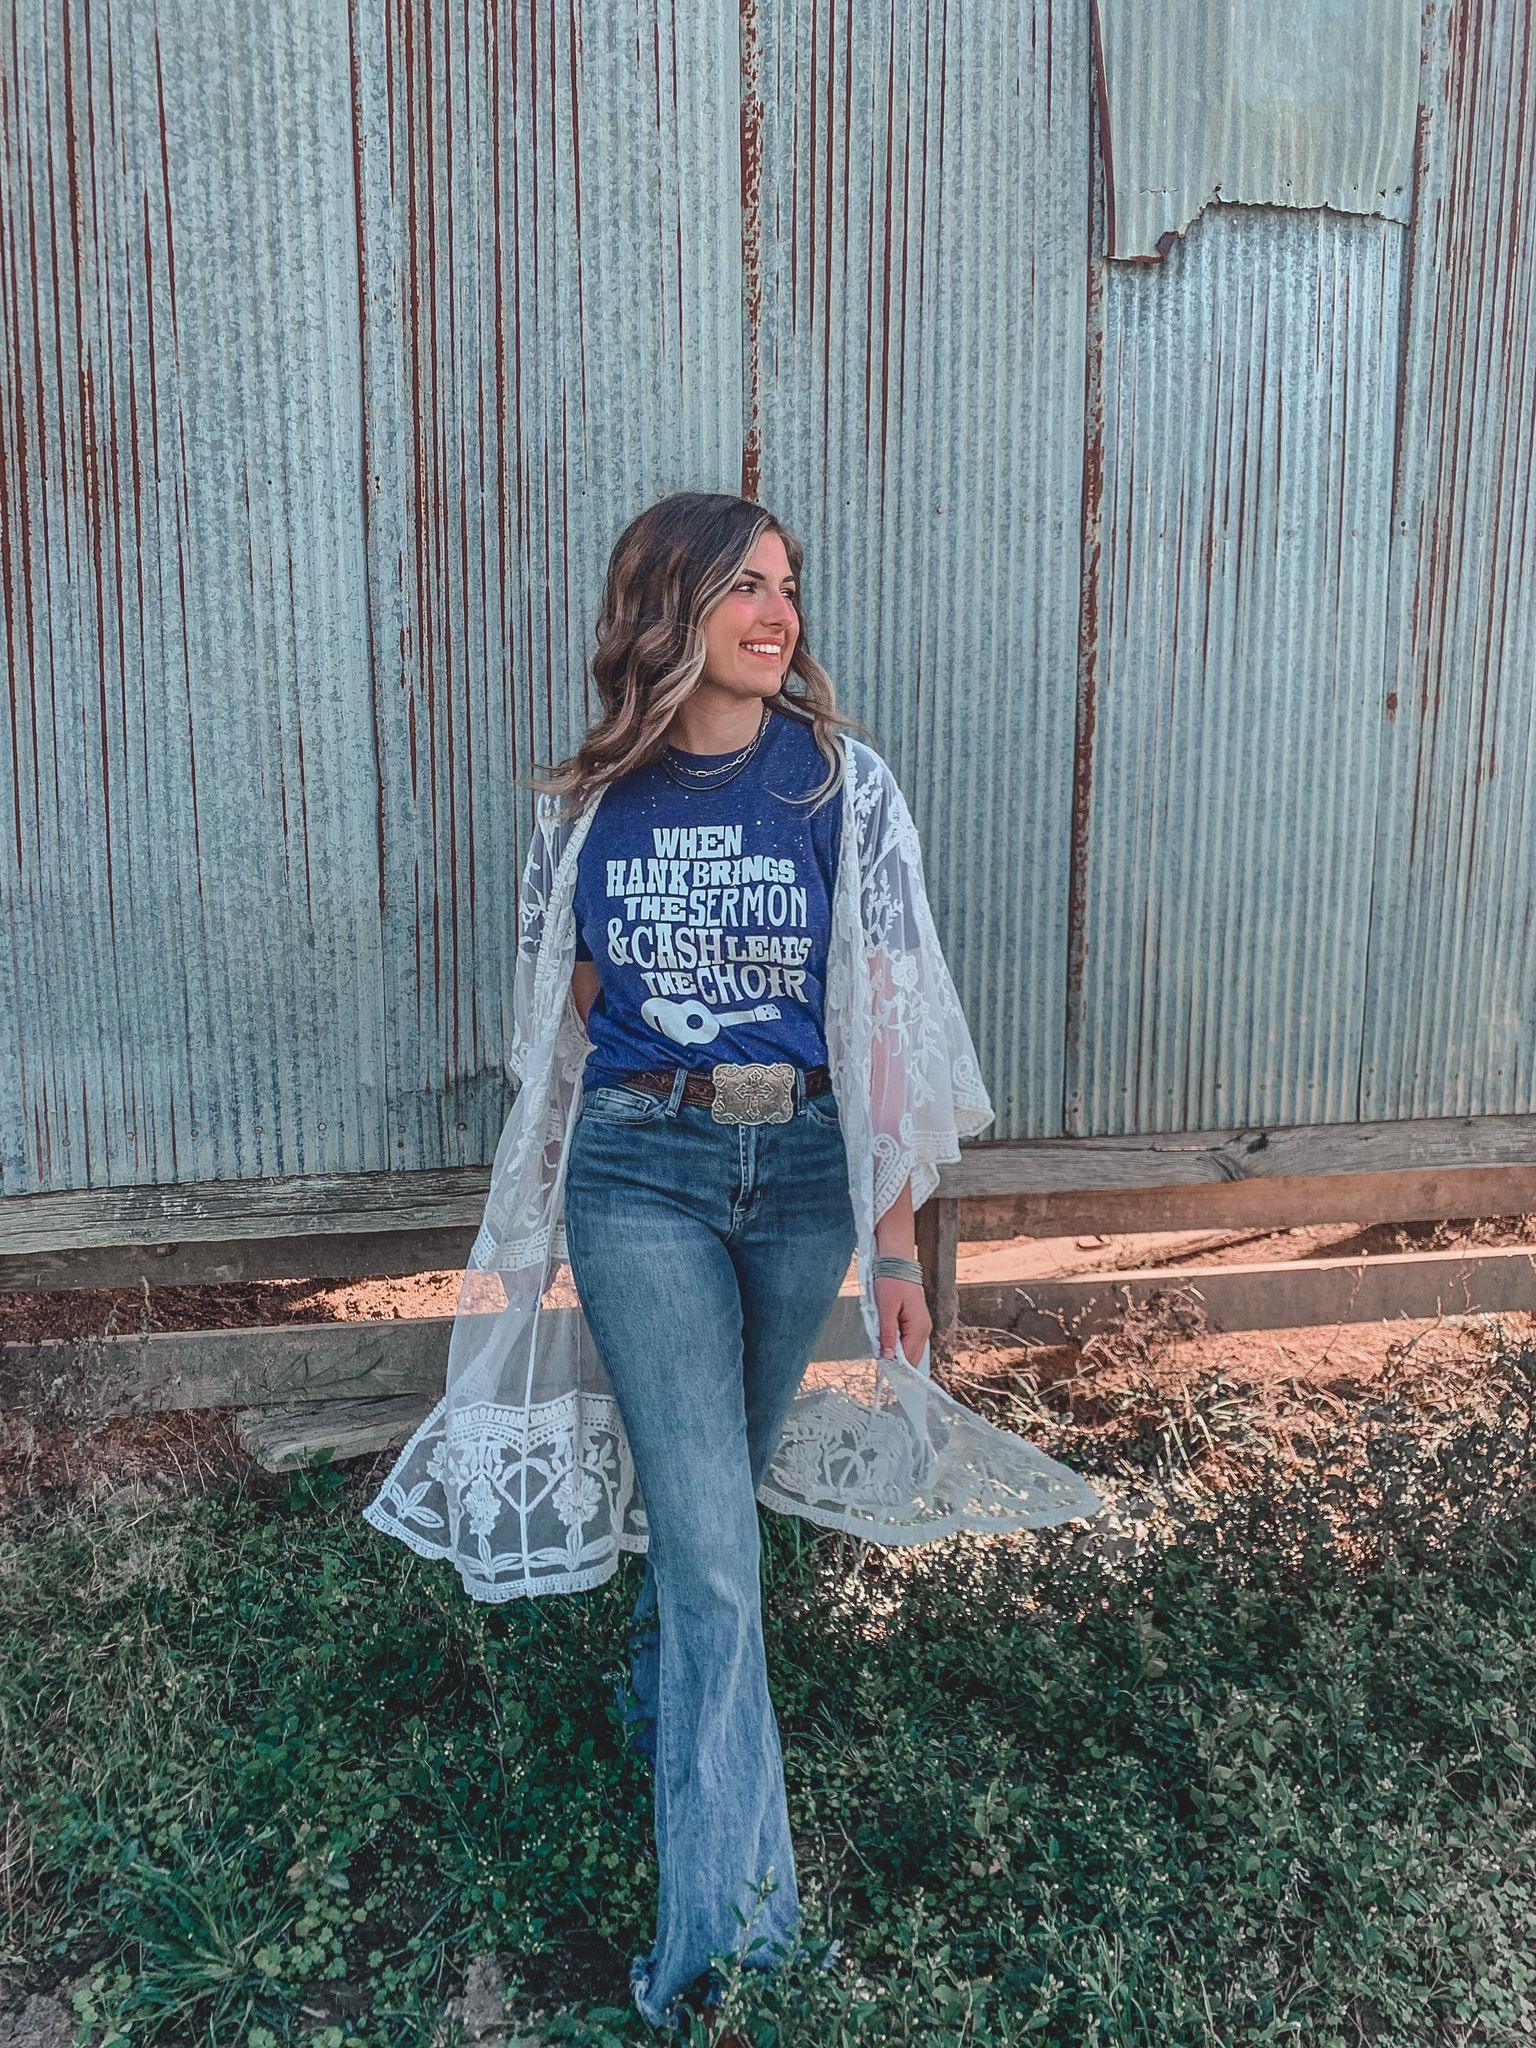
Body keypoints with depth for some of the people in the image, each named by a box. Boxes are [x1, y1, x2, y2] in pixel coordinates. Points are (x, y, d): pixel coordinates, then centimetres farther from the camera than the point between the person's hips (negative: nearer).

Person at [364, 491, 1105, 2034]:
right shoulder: (588, 801, 1)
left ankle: (660, 1690, 51)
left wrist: (896, 1244, -6)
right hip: (639, 1172, -1)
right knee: (710, 1536, -7)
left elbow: (883, 1027, -4)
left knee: (726, 1473, 20)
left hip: (802, 1172, 1)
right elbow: (568, 1021, 10)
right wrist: (545, 1227, 17)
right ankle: (722, 1918, 3)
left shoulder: (844, 783, -3)